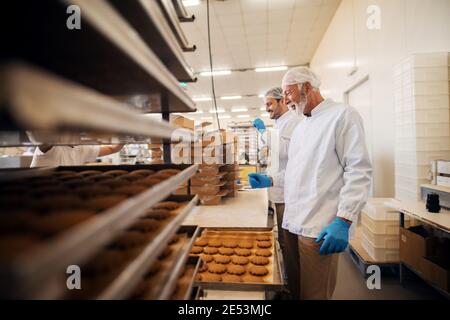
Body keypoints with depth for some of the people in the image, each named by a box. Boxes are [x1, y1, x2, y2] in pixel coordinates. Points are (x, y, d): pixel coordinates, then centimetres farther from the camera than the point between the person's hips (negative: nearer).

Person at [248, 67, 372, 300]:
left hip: (319, 229, -7)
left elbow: (359, 170, -15)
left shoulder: (343, 115, -6)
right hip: (293, 224, 8)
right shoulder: (300, 127, 18)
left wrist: (343, 221, -21)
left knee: (313, 294, 5)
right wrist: (271, 181, 10)